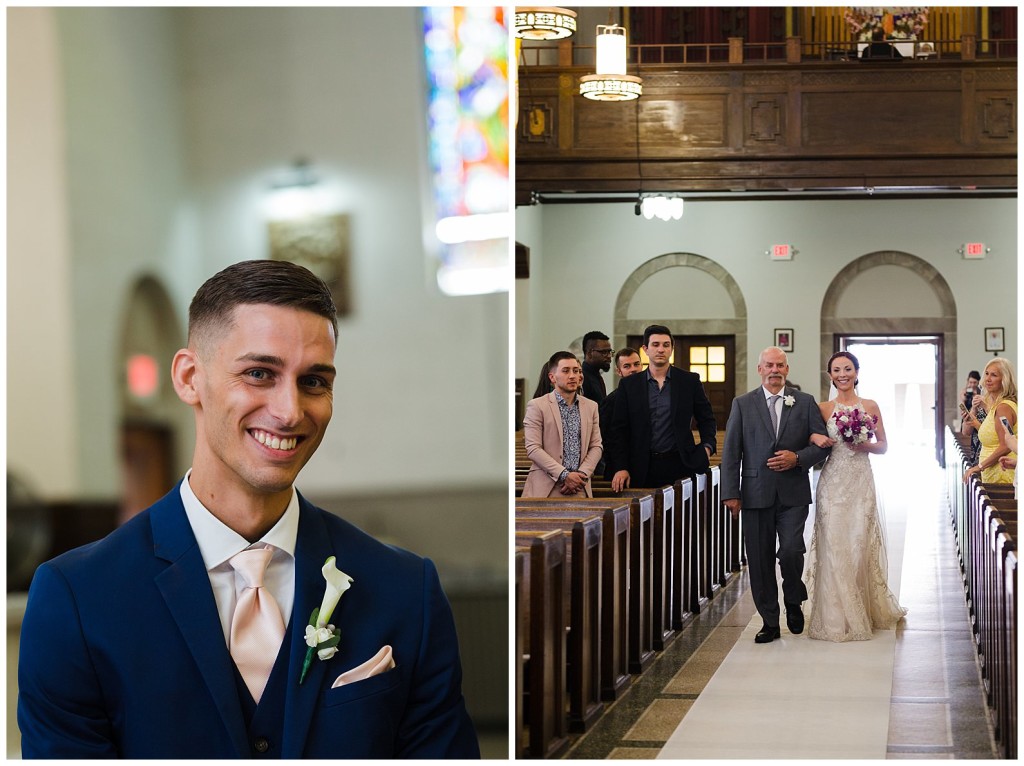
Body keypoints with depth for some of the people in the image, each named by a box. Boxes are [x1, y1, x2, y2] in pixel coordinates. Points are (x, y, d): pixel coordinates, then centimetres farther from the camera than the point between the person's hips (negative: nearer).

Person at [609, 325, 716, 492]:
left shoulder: (690, 381, 8)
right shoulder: (629, 385, 7)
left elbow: (707, 419, 15)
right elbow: (619, 429, 6)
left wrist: (707, 447, -3)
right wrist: (620, 468, -3)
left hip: (680, 465, 0)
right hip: (643, 469, 0)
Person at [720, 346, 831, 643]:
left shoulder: (805, 402, 6)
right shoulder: (742, 404, 6)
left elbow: (822, 443, 6)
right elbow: (730, 452, 3)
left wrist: (797, 458, -13)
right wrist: (731, 493, -4)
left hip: (793, 494, -1)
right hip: (756, 494, 1)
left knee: (790, 552, -14)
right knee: (760, 561, 3)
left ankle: (794, 601, 15)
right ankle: (769, 622, 15)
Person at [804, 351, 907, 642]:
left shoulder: (870, 407, 6)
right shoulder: (823, 408, 5)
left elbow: (883, 446, 10)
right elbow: (807, 436, 9)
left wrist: (865, 445, -9)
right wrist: (813, 438, -13)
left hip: (861, 482, 0)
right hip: (833, 483, 0)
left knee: (860, 544, 0)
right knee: (834, 545, -4)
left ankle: (866, 610, 18)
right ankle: (837, 617, 4)